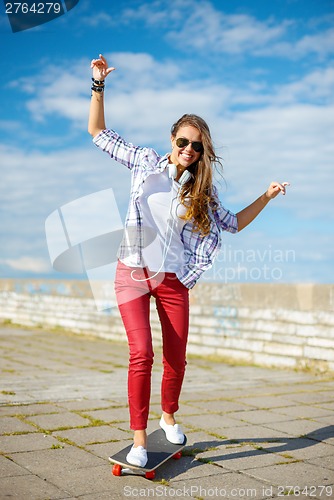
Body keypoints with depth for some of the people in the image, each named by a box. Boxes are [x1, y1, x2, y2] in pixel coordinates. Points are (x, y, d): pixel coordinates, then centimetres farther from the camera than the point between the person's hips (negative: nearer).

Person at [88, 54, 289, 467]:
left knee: (176, 359, 7)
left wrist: (266, 197, 5)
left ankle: (169, 416, 35)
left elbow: (234, 223, 14)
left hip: (172, 279, 3)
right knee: (141, 353, -14)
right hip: (133, 272, -2)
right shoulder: (146, 162, 1)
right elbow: (98, 132, 7)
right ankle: (139, 439, -3)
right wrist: (98, 86, -1)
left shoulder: (202, 190, 7)